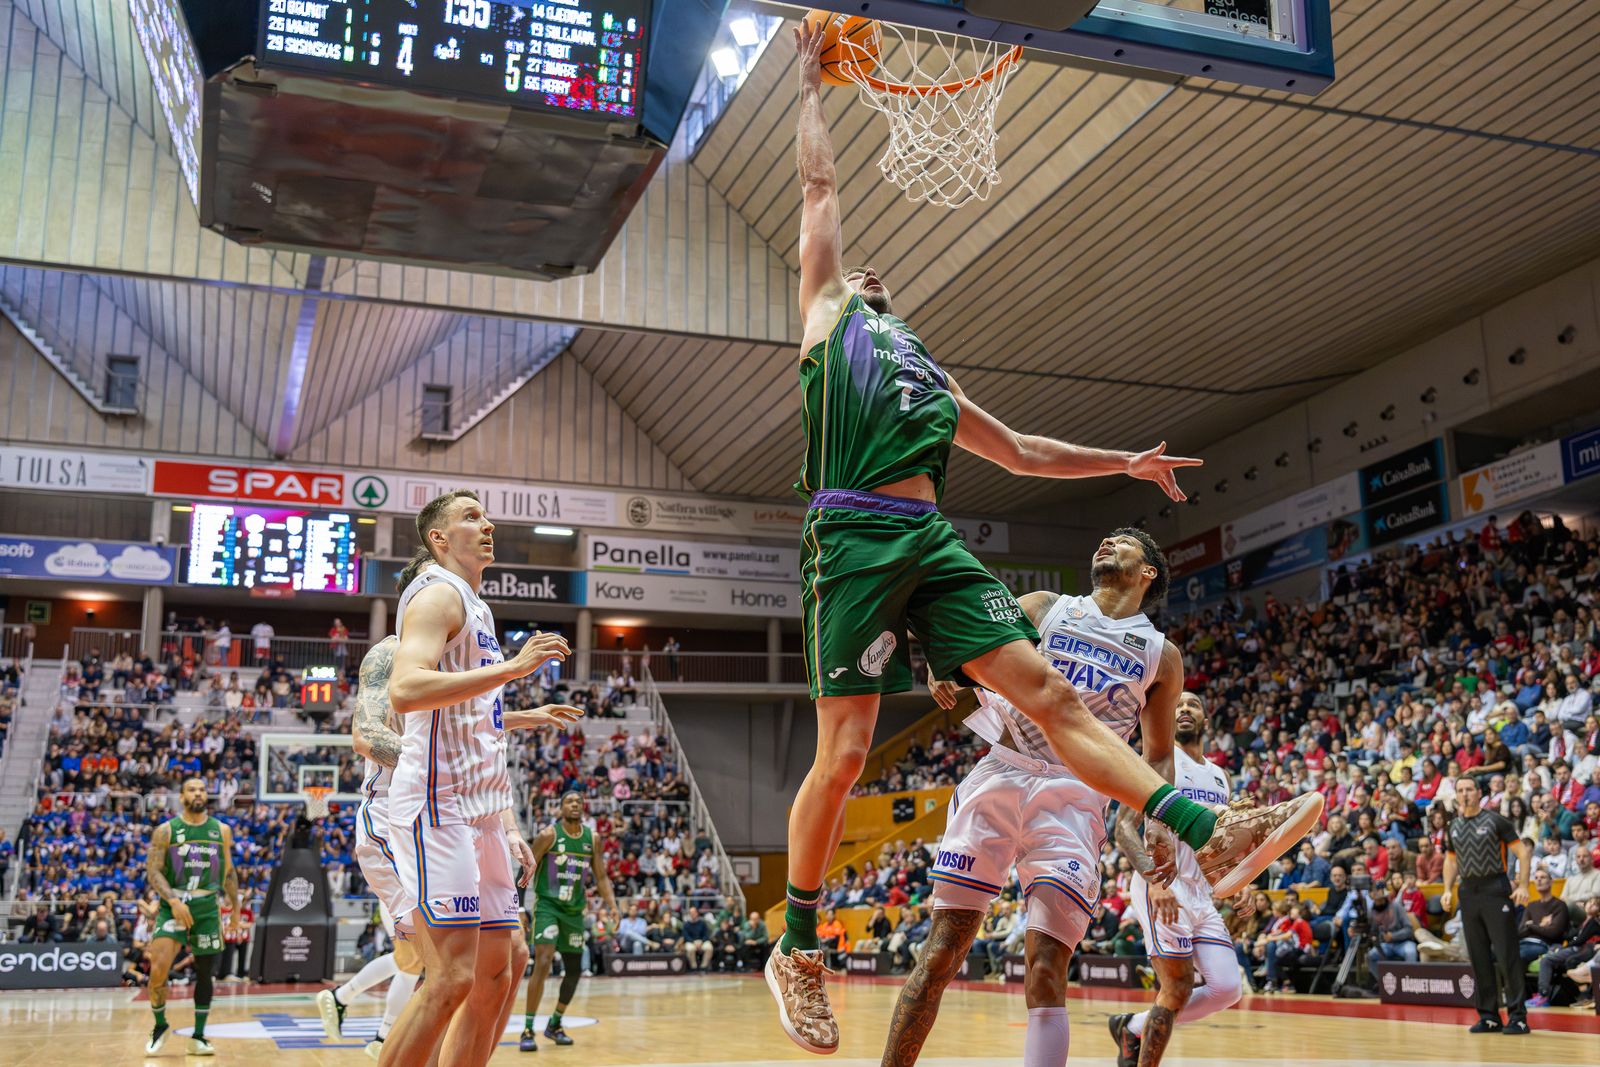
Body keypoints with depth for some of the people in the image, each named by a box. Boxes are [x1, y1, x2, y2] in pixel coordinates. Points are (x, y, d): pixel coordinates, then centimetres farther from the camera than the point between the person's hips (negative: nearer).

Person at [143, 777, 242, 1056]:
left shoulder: (221, 830, 7)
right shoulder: (165, 830, -2)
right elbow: (153, 871, -7)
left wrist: (235, 904, 17)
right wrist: (173, 901, -19)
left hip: (207, 907, 3)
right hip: (174, 905, -3)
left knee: (204, 972, 6)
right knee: (159, 969, -16)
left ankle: (198, 1037, 17)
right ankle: (160, 1026, 8)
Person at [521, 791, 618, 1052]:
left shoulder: (593, 839, 3)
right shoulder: (549, 835, -11)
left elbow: (601, 876, 8)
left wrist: (612, 905, -4)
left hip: (574, 910, 6)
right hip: (547, 905, -6)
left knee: (574, 970, 10)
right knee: (543, 963, -21)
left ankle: (554, 1024, 30)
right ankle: (528, 1030, -14)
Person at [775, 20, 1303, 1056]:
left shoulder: (927, 373, 33)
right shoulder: (829, 312, 18)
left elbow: (1019, 449, 38)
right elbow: (822, 184, 18)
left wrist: (1124, 462, 37)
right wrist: (814, 80, 27)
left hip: (931, 541, 5)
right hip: (854, 538, -5)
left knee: (1048, 689, -6)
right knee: (845, 753, -6)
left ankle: (1212, 837, -13)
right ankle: (797, 949, 9)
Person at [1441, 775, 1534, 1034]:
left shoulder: (1495, 821, -4)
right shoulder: (1453, 827, 12)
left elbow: (1523, 851, -4)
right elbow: (1451, 860, 22)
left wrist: (1523, 886, -14)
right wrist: (1448, 890, 9)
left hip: (1495, 891, -5)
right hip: (1468, 894, 5)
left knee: (1506, 955, -7)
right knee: (1478, 957, 6)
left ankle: (1517, 1016, -2)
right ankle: (1489, 1016, 13)